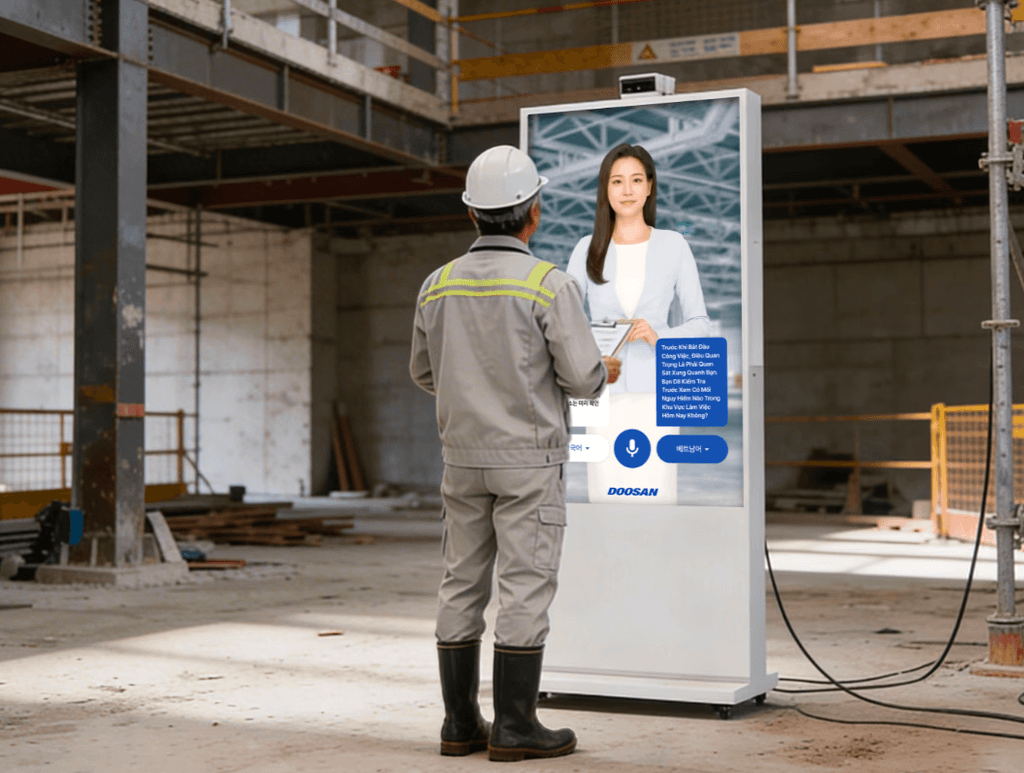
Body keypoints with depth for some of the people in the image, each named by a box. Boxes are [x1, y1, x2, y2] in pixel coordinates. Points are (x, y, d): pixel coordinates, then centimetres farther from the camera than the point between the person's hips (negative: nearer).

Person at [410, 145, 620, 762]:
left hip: (464, 457, 5)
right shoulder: (549, 284, -13)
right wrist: (604, 375, 10)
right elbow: (580, 375, -13)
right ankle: (515, 725, 0)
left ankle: (461, 721, 12)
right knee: (526, 587, -1)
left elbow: (426, 372, 13)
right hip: (528, 460, -5)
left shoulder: (439, 285, 3)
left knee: (463, 584, 9)